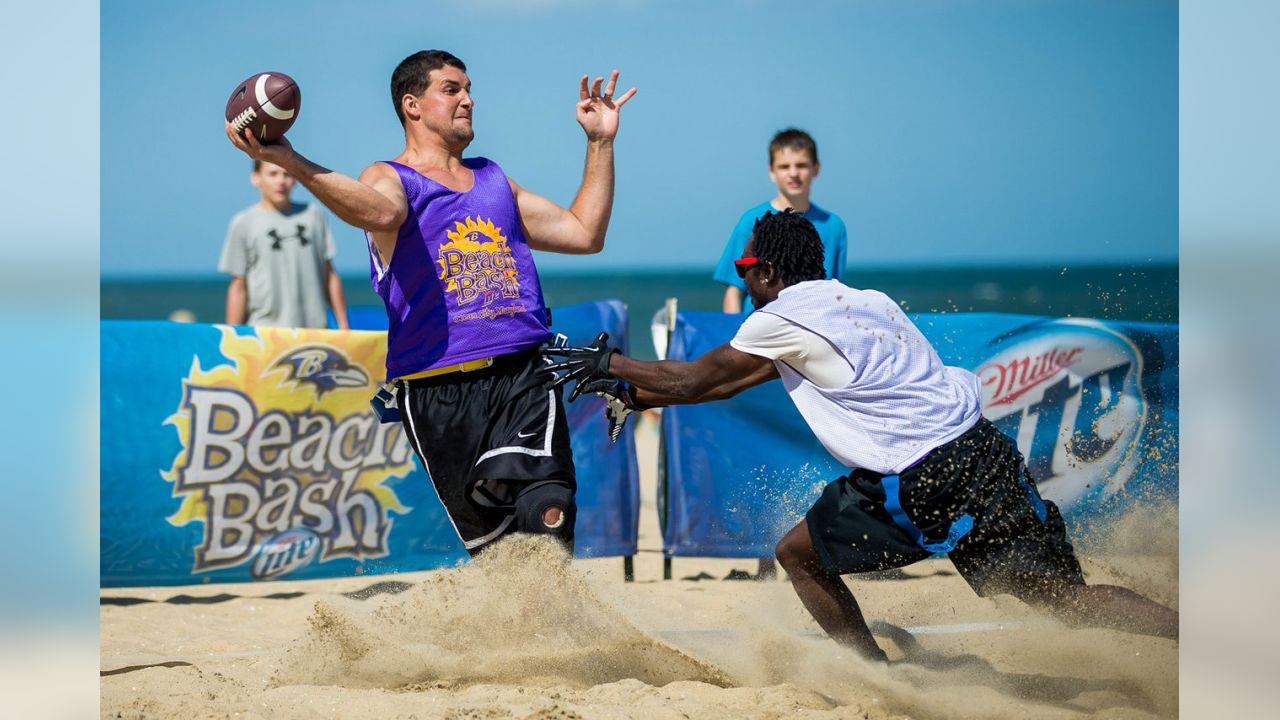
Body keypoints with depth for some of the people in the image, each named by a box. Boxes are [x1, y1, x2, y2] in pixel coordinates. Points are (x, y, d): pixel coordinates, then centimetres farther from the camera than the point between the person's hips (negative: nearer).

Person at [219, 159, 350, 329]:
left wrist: (343, 327, 10)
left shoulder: (314, 214, 11)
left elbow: (330, 275, 13)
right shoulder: (243, 223, 3)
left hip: (315, 328, 3)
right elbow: (238, 287, 3)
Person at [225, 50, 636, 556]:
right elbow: (383, 213, -21)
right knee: (489, 541, 0)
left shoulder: (494, 180, 23)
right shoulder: (388, 178, 6)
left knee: (549, 515, -22)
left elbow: (584, 234, 23)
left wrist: (600, 142, 23)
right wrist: (292, 163, -36)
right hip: (438, 388, -3)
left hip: (523, 376, 3)